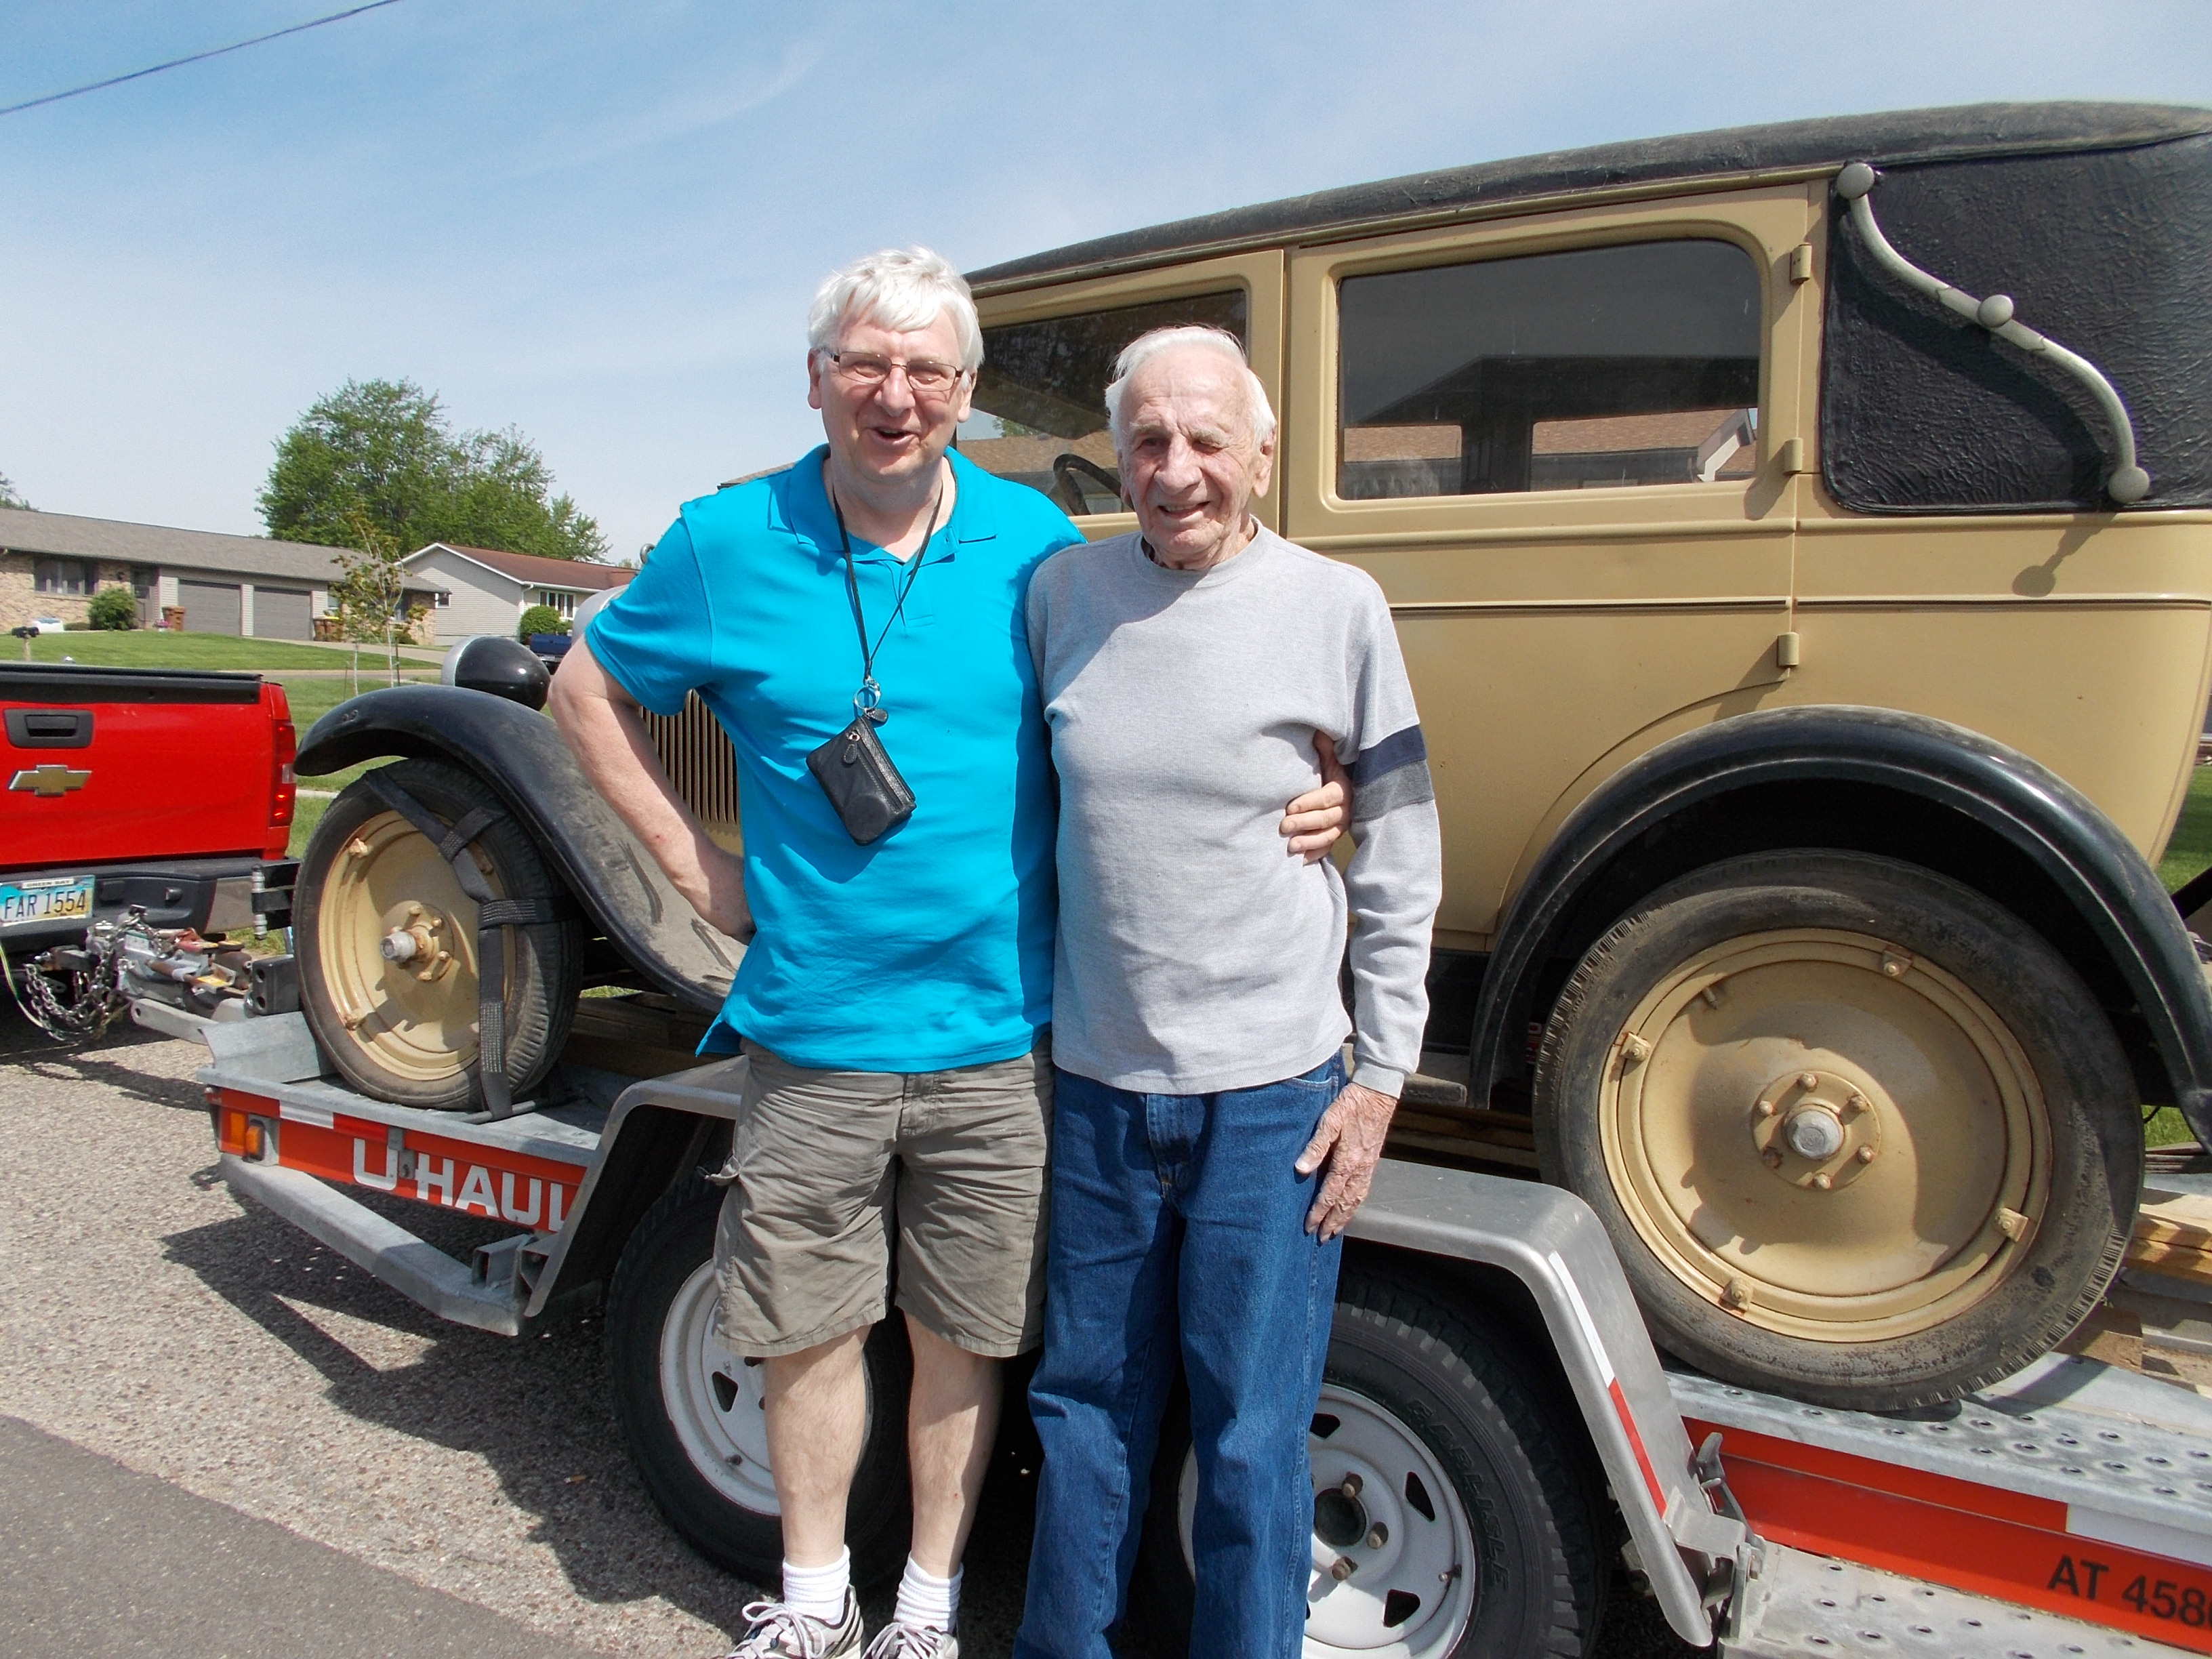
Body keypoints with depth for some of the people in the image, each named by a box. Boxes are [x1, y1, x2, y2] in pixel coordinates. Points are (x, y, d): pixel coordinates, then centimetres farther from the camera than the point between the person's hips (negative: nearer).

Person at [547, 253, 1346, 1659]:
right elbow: (588, 691, 10)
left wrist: (1302, 805, -9)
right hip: (811, 1035, 0)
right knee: (809, 1329, 14)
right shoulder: (730, 544, -3)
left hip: (999, 1036, 0)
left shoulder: (1034, 542, -1)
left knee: (964, 1339, 14)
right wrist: (695, 863, 2)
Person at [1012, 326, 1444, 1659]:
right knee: (1088, 1399, 18)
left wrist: (1381, 1075, -2)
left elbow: (1401, 860, 0)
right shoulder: (1063, 590, 3)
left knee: (1252, 1434, 9)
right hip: (1096, 1084, 3)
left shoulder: (1337, 607, -5)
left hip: (1271, 1095, -3)